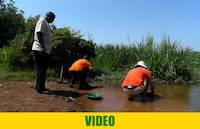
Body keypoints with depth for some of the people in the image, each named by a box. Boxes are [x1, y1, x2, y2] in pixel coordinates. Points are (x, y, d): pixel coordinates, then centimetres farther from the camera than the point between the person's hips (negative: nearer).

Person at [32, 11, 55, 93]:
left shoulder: (46, 23, 24)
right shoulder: (42, 21, -4)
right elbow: (39, 34, -15)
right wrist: (43, 48, -21)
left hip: (45, 50, 9)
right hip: (40, 50, -9)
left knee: (43, 69, 10)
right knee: (41, 69, -8)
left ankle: (41, 87, 15)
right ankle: (39, 87, -4)